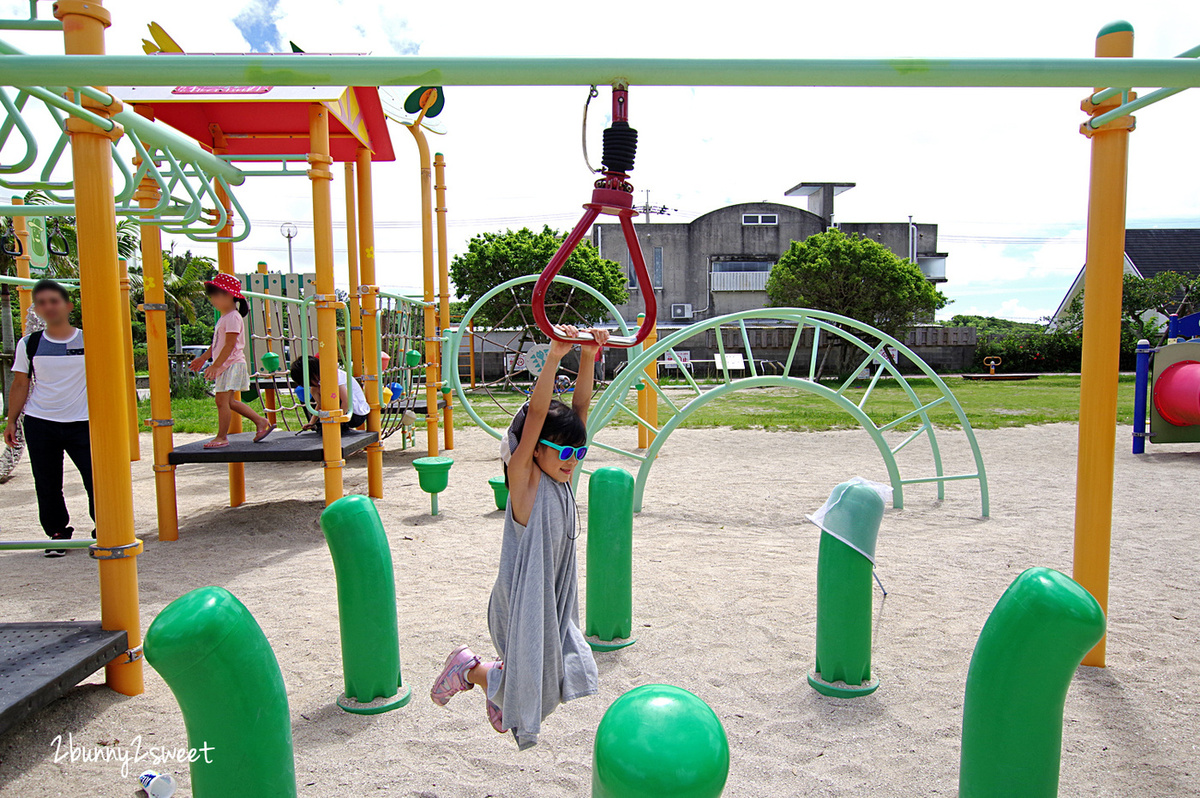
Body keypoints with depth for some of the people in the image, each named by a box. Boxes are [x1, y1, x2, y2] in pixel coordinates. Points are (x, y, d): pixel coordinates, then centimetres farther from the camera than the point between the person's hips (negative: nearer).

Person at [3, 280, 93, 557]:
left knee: (96, 478, -5)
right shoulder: (29, 344, 5)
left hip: (82, 423, -2)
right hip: (40, 423, 2)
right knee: (47, 485, 7)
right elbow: (21, 385, 9)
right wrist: (11, 421, 4)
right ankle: (58, 534, 20)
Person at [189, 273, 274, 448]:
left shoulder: (233, 317, -14)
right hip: (225, 366, 10)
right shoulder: (224, 317, 17)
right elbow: (216, 344, 26)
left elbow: (229, 345, -20)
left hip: (232, 364, -10)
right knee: (229, 401, 12)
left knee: (222, 400, -8)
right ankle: (261, 421, 17)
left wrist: (215, 365, -23)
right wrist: (203, 358, 29)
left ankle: (221, 437, -1)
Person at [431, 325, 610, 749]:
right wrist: (554, 358, -40)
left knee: (551, 675, 15)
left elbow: (580, 407, -8)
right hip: (522, 598, -7)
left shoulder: (562, 477, -1)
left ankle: (502, 674, 40)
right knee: (524, 685, 2)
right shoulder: (523, 478, -17)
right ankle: (470, 668, 25)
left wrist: (588, 358, -17)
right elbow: (535, 416, -31)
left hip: (555, 597, 7)